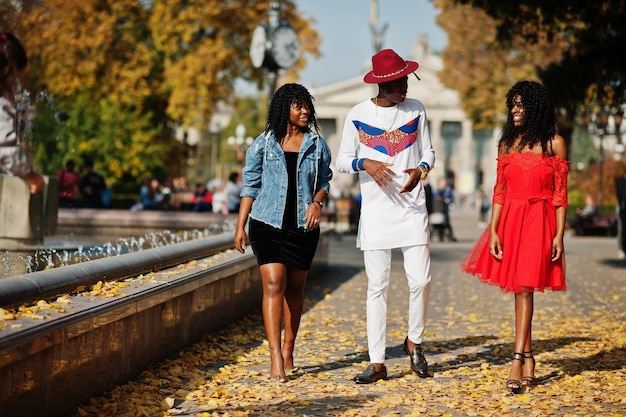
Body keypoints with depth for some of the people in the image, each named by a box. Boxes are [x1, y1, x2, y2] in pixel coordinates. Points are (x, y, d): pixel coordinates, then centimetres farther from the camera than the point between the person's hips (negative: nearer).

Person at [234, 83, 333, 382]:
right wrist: (240, 226, 3)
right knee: (274, 284, -13)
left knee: (294, 289, 8)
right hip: (267, 223, -2)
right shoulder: (264, 144, 3)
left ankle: (288, 351, 21)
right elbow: (250, 186, 6)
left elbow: (324, 182, 11)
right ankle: (275, 358, -16)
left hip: (303, 226, 2)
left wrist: (317, 202, -11)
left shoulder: (317, 145, 7)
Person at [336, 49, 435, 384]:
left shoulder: (415, 110, 5)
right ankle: (377, 362, 5)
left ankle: (414, 342, 22)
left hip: (412, 208, 1)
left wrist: (421, 170, -11)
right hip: (375, 211, -1)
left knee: (420, 280, -4)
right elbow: (342, 160, 4)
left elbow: (428, 152, 12)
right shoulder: (358, 115, 0)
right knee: (377, 286, 0)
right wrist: (365, 163, -17)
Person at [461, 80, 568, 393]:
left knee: (524, 288, -12)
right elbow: (499, 191, 8)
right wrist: (493, 231, -1)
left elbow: (560, 193, -1)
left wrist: (559, 234, -7)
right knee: (520, 290, 5)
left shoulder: (554, 143, 1)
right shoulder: (507, 143, 10)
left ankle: (517, 362, -15)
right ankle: (528, 361, 12)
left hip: (539, 221, -4)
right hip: (509, 220, 4)